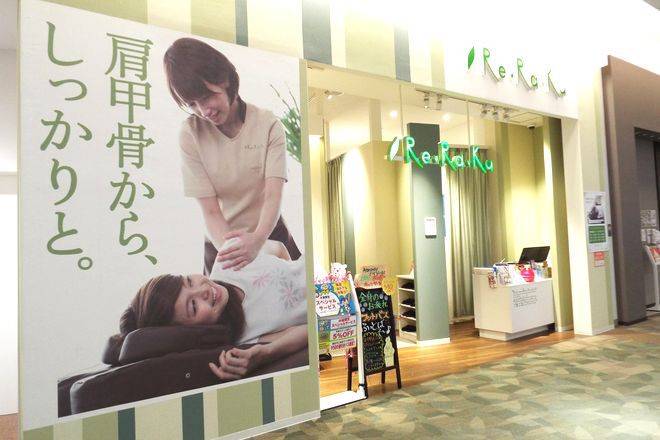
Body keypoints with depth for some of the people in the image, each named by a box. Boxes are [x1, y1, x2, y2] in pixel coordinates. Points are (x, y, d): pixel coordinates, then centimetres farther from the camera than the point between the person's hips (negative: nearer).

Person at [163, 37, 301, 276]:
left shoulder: (268, 125, -13)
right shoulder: (190, 135, -12)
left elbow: (273, 195, -22)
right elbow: (210, 210, -16)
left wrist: (257, 239, -42)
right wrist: (232, 250, -35)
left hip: (267, 233, 1)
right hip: (221, 242, 0)